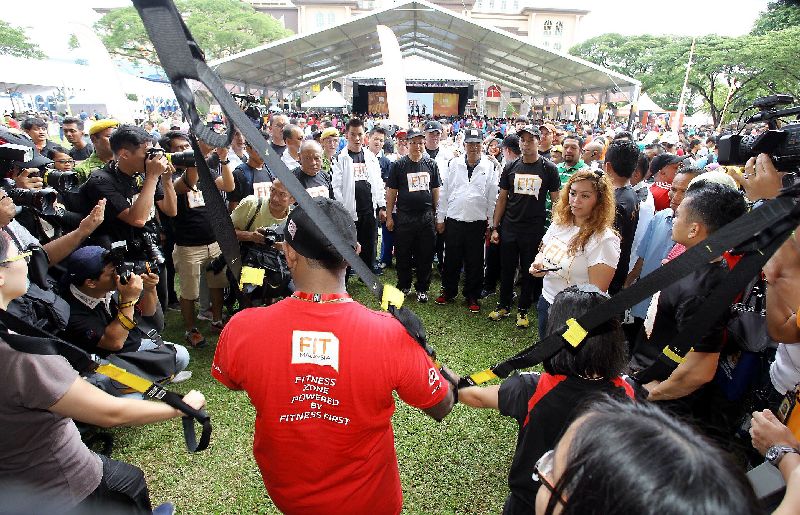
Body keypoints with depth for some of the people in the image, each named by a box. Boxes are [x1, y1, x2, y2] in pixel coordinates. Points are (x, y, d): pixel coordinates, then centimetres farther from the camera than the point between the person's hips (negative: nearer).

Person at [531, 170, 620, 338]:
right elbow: (543, 253, 15)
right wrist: (538, 265, -6)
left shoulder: (604, 240, -21)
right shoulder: (560, 223, 1)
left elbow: (597, 292, -22)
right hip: (546, 301, 7)